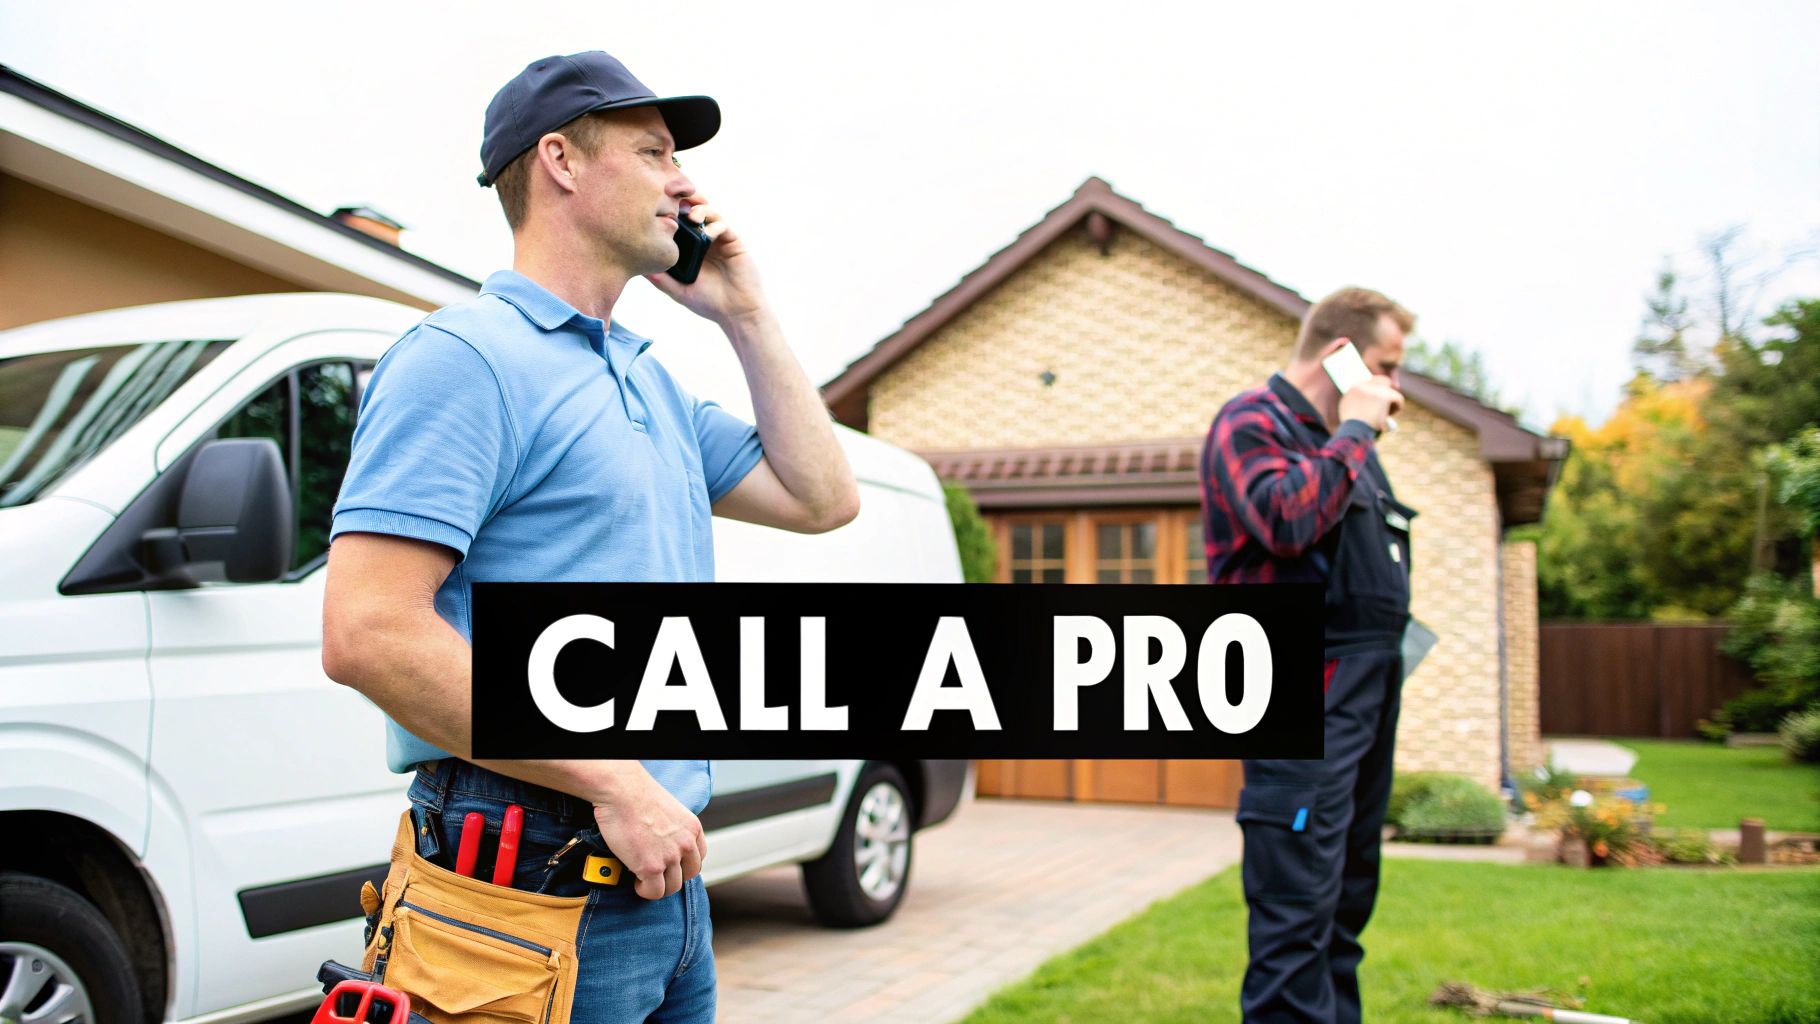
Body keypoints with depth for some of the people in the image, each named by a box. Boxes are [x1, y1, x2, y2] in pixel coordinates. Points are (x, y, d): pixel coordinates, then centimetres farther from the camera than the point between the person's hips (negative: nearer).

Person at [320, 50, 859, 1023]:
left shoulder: (650, 382, 16)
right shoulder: (466, 355, -12)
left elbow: (821, 497, 19)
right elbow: (367, 633, -21)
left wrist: (744, 315, 13)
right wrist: (612, 782, -20)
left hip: (663, 872, 9)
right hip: (538, 879, -8)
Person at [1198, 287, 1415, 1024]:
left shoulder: (1342, 440, 22)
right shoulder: (1252, 423, -5)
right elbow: (1288, 518, -24)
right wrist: (1354, 432, -13)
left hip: (1365, 688, 10)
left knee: (1347, 897, 16)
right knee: (1298, 910, -11)